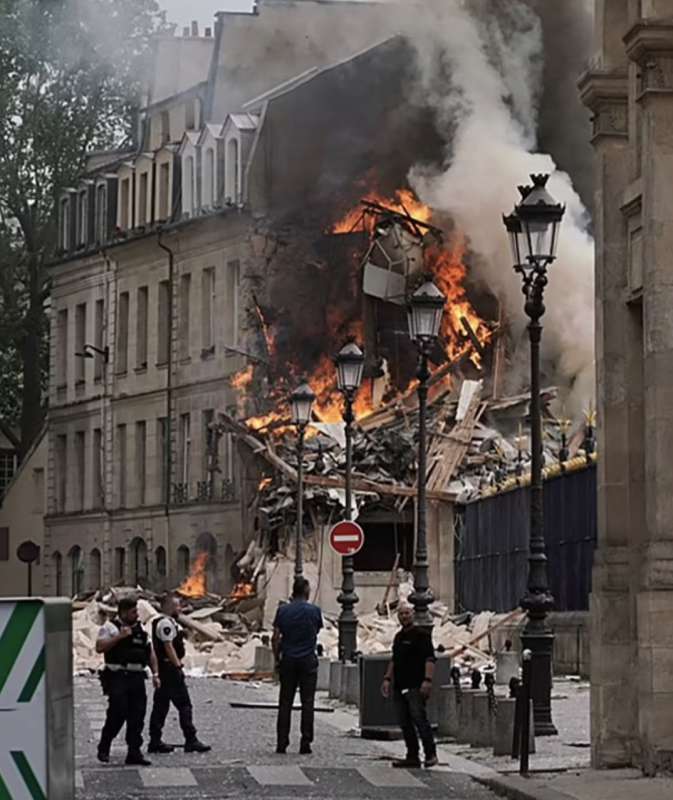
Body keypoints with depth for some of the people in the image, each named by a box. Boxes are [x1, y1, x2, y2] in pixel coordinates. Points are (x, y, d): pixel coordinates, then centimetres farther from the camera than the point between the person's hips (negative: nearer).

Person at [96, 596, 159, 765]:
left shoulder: (140, 629, 17)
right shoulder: (110, 627, -1)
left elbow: (150, 653, 21)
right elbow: (99, 647, -14)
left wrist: (155, 673, 13)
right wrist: (119, 636, -17)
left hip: (137, 677, 6)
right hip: (117, 677, -6)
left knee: (137, 716, 1)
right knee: (117, 713, -12)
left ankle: (134, 753, 6)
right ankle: (103, 748, 5)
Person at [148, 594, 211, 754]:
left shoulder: (169, 622, 20)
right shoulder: (165, 623, -14)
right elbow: (168, 646, -21)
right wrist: (178, 665, -21)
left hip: (164, 669, 11)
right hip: (170, 667, -11)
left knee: (161, 705, 10)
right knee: (184, 704, -10)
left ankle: (155, 742, 12)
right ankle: (191, 740, -11)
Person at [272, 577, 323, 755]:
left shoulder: (283, 611, -1)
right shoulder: (314, 611, -4)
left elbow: (275, 638, -2)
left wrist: (277, 658, 7)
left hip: (288, 660, 2)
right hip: (308, 660, -1)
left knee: (285, 702, 5)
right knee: (307, 702, 1)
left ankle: (281, 743, 1)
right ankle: (305, 743, -3)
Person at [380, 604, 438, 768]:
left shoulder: (421, 634, -5)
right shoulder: (398, 637, 19)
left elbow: (430, 659, -13)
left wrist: (427, 680, -22)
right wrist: (388, 679, 18)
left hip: (416, 687, -8)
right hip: (399, 687, 8)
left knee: (419, 718, -13)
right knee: (404, 722, 6)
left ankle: (430, 754, -8)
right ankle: (412, 756, 10)